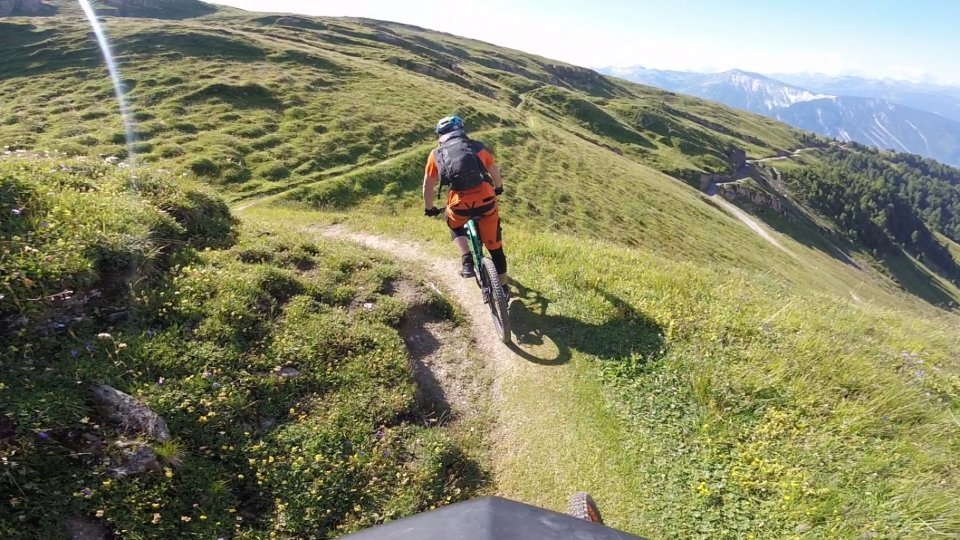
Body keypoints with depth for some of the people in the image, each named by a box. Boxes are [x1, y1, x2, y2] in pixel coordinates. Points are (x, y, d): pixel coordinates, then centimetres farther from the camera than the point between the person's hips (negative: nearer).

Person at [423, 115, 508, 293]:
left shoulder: (437, 153, 15)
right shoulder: (477, 146, 18)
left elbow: (428, 184, 18)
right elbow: (494, 170, 29)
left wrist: (428, 208, 34)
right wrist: (498, 188, 49)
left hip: (460, 203, -1)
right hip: (486, 198, 1)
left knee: (455, 226, 34)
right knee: (495, 246, 19)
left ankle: (467, 261, 11)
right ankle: (503, 286, 31)